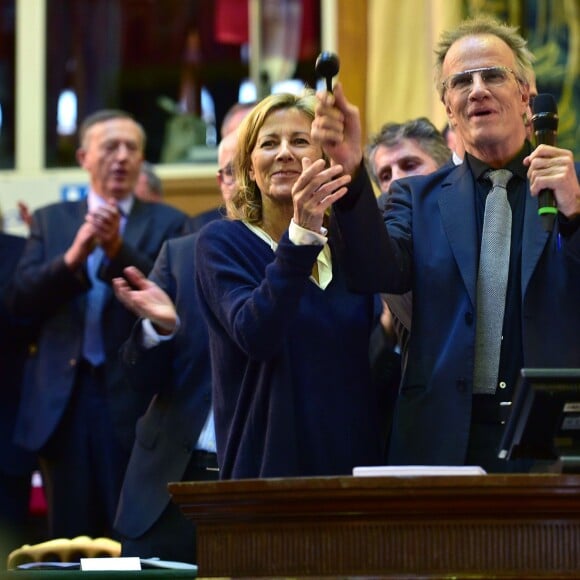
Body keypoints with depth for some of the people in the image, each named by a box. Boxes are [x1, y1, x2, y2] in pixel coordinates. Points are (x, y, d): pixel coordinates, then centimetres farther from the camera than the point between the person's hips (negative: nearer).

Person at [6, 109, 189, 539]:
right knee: (68, 536, 7)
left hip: (134, 396, -2)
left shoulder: (167, 223, 5)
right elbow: (20, 300, 1)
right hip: (63, 396, 2)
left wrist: (119, 249, -19)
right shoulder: (50, 220, 12)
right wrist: (73, 257, -16)